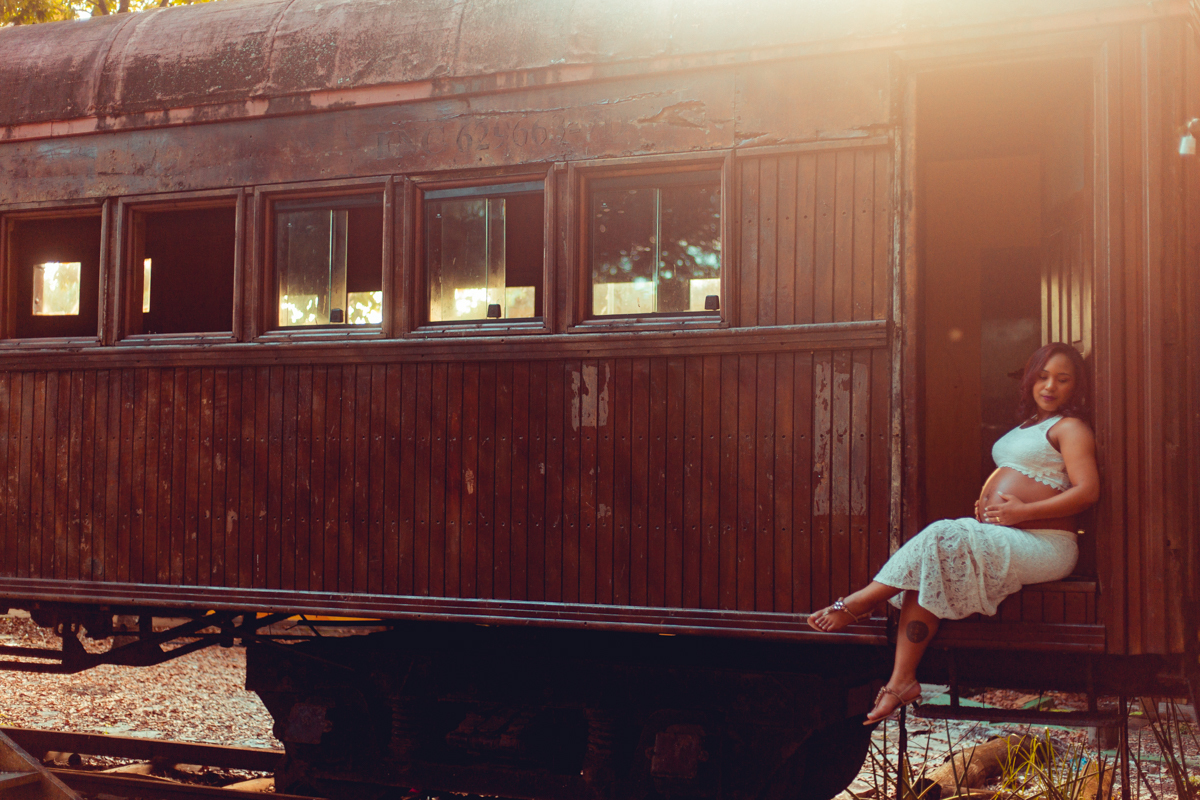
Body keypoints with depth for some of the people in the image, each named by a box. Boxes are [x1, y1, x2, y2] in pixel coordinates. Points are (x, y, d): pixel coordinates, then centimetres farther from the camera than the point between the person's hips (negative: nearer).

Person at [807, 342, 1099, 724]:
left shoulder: (1070, 427, -2)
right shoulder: (1027, 424, 25)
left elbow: (1087, 490, -14)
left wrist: (1021, 512, -17)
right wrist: (985, 500, 8)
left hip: (1044, 545, -8)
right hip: (1003, 539, 8)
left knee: (941, 542, -27)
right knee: (926, 574, -16)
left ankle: (858, 603, -15)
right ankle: (902, 681, -24)